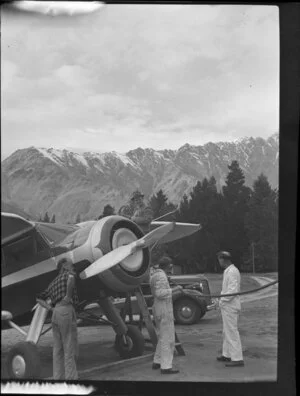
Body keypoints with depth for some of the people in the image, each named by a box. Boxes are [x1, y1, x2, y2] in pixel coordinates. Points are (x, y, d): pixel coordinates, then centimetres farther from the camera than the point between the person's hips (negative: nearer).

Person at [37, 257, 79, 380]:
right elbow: (71, 278, -22)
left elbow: (40, 296, 33)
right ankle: (71, 377, -6)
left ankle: (58, 377, 10)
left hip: (55, 312, 8)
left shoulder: (54, 282, 25)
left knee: (58, 350, 9)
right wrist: (68, 296, -16)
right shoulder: (68, 273, 4)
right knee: (70, 350, -5)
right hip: (66, 310, -8)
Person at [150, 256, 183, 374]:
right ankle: (166, 367, -4)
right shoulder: (161, 276, -18)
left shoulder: (154, 274, 11)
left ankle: (157, 362, 27)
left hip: (158, 309, 10)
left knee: (163, 337, 21)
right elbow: (160, 293, -26)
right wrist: (174, 290, -22)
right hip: (164, 311, -10)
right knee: (168, 339, -6)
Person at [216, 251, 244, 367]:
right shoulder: (228, 271, 15)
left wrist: (222, 301, -16)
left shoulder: (232, 272, -18)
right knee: (227, 331, 18)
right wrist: (222, 300, 9)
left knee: (231, 332, -7)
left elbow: (233, 290, -24)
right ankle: (227, 355, 29)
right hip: (227, 306, 11)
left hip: (230, 306, -11)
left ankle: (237, 359, -3)